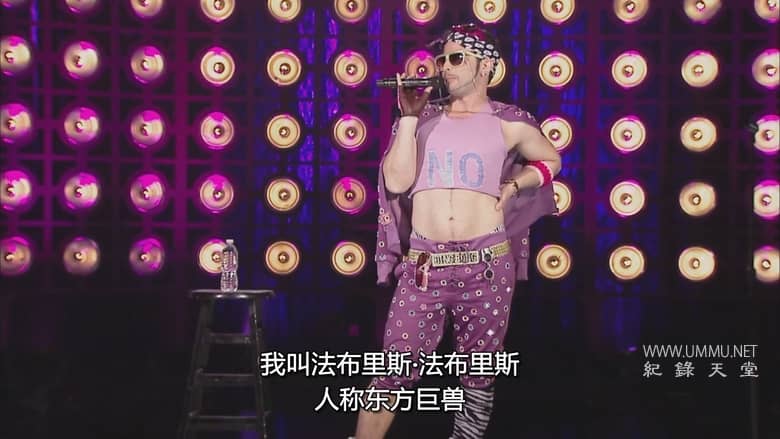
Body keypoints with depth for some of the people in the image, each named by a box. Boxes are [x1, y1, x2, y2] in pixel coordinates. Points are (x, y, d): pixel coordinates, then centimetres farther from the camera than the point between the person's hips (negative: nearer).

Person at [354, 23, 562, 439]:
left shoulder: (508, 123, 6)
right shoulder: (423, 119, 8)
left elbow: (550, 160, 23)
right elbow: (396, 182, -3)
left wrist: (513, 185, 5)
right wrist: (409, 116, -4)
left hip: (486, 267, 0)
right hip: (423, 267, 0)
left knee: (479, 377, 7)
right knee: (393, 373, -4)